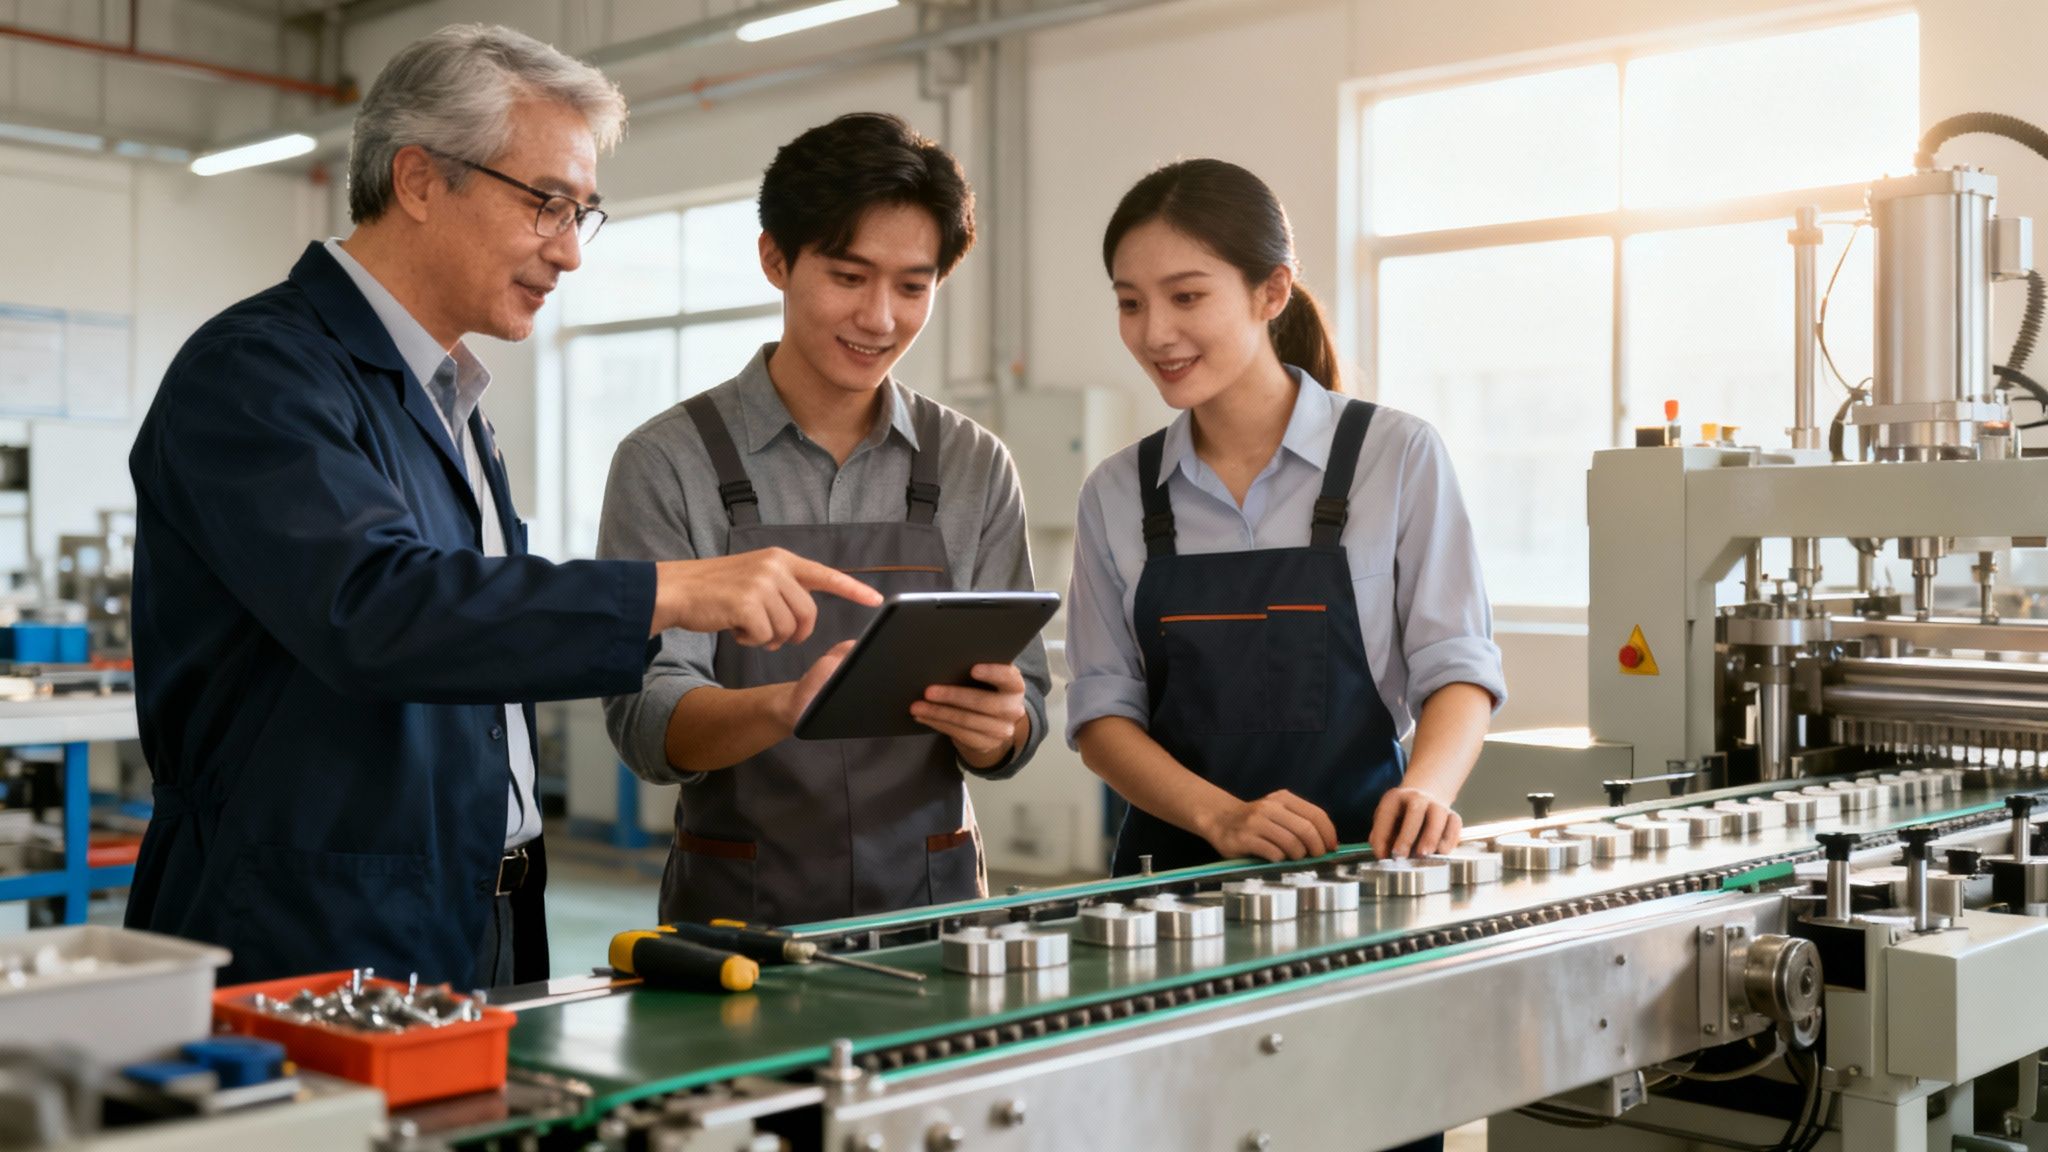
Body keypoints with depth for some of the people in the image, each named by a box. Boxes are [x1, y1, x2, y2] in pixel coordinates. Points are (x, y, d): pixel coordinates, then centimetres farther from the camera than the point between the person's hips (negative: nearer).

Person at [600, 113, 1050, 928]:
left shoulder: (976, 469, 7)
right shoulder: (669, 463, -1)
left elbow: (1019, 723, 5)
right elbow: (646, 720, -9)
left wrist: (995, 727, -17)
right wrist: (784, 707, -28)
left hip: (934, 902, 3)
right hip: (740, 911, -3)